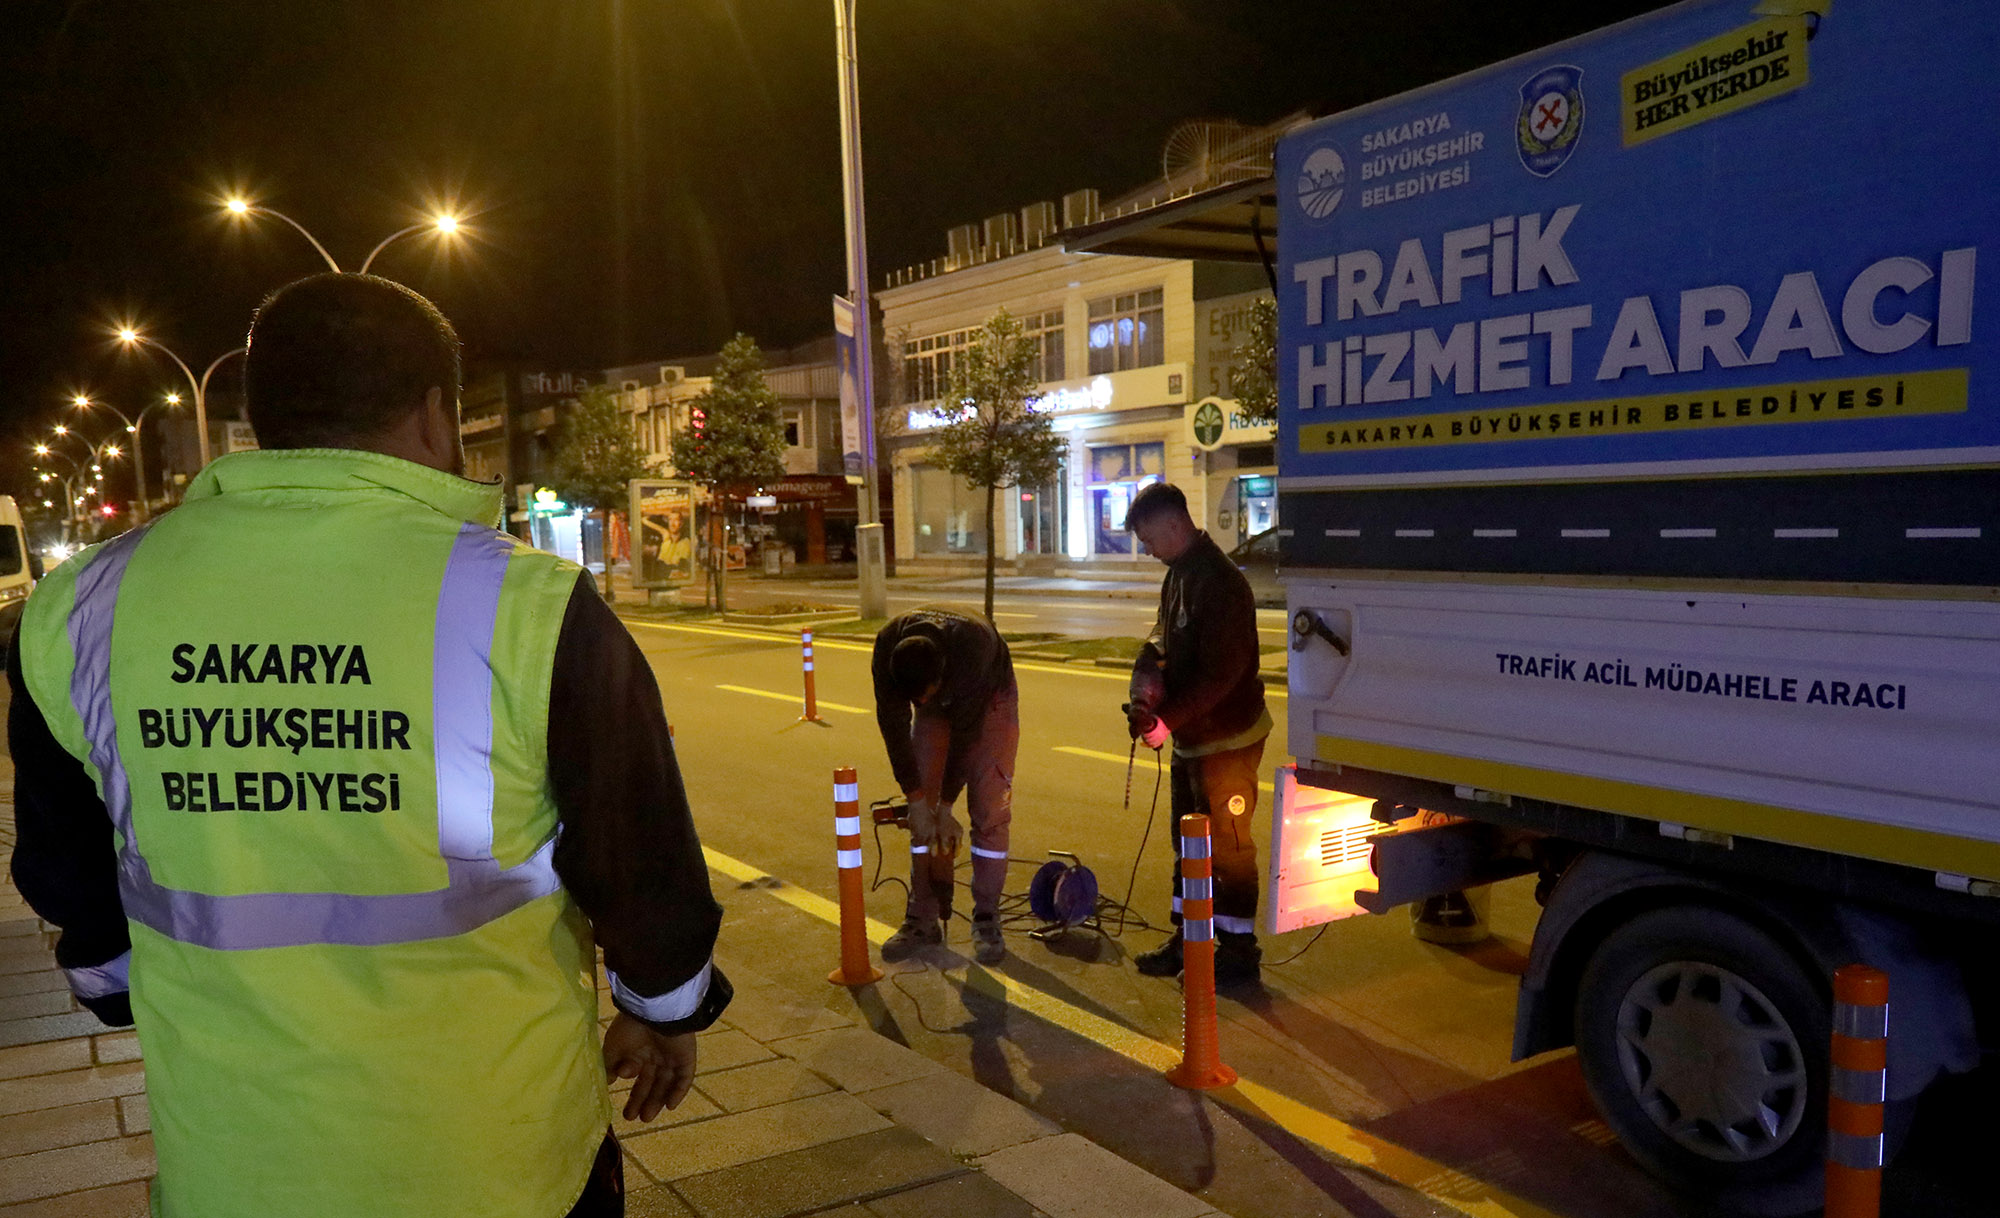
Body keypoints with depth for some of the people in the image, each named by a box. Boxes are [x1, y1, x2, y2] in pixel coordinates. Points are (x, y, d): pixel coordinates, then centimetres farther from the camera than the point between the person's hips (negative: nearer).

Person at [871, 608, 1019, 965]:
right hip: (939, 708, 3)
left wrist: (945, 806, -22)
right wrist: (916, 800, -20)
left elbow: (964, 732, -31)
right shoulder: (888, 647, -31)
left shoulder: (973, 646, -41)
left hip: (989, 699, -3)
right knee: (921, 813, -1)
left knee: (989, 811, -10)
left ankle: (987, 920, -1)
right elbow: (893, 725, -22)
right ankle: (922, 920, 7)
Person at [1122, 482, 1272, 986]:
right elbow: (1165, 636, 15)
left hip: (1227, 738, -10)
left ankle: (1238, 950, 14)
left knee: (1227, 845, 1)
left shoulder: (1220, 582, -22)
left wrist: (1167, 720, -25)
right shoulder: (1179, 574, 8)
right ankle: (1187, 939, 32)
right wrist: (1149, 668, -6)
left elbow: (1220, 673, -26)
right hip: (1191, 737, 10)